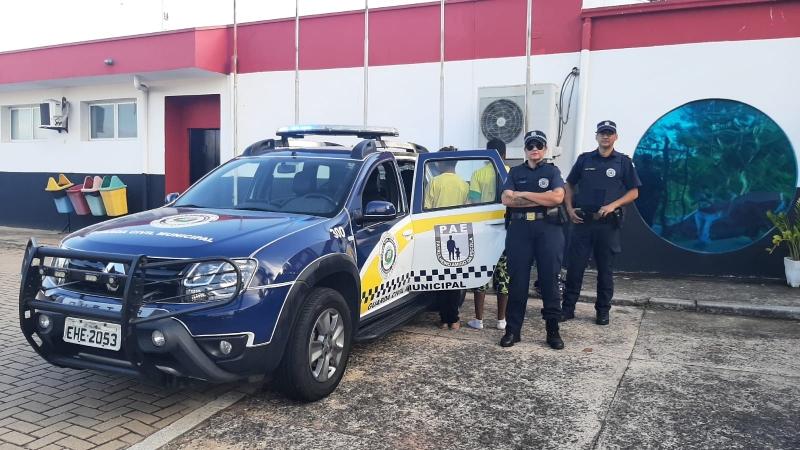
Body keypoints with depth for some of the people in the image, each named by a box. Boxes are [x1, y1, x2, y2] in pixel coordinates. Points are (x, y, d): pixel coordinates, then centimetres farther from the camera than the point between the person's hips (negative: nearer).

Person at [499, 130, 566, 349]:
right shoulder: (515, 172, 15)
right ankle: (512, 329, 7)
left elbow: (557, 197, -8)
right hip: (519, 228, 1)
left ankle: (553, 329, 8)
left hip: (548, 228, -1)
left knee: (549, 279, 0)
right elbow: (506, 199, -1)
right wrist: (541, 200, -7)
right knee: (518, 280, 1)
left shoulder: (552, 171, 11)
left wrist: (524, 194, -6)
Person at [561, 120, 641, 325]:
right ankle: (568, 308, 8)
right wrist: (570, 209, 1)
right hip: (582, 220, 1)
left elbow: (633, 192, 4)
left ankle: (603, 311, 17)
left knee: (605, 268, 7)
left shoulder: (624, 162, 5)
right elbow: (569, 185, 15)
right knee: (574, 266, 0)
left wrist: (613, 205, -11)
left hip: (608, 223, -1)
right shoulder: (584, 159, 10)